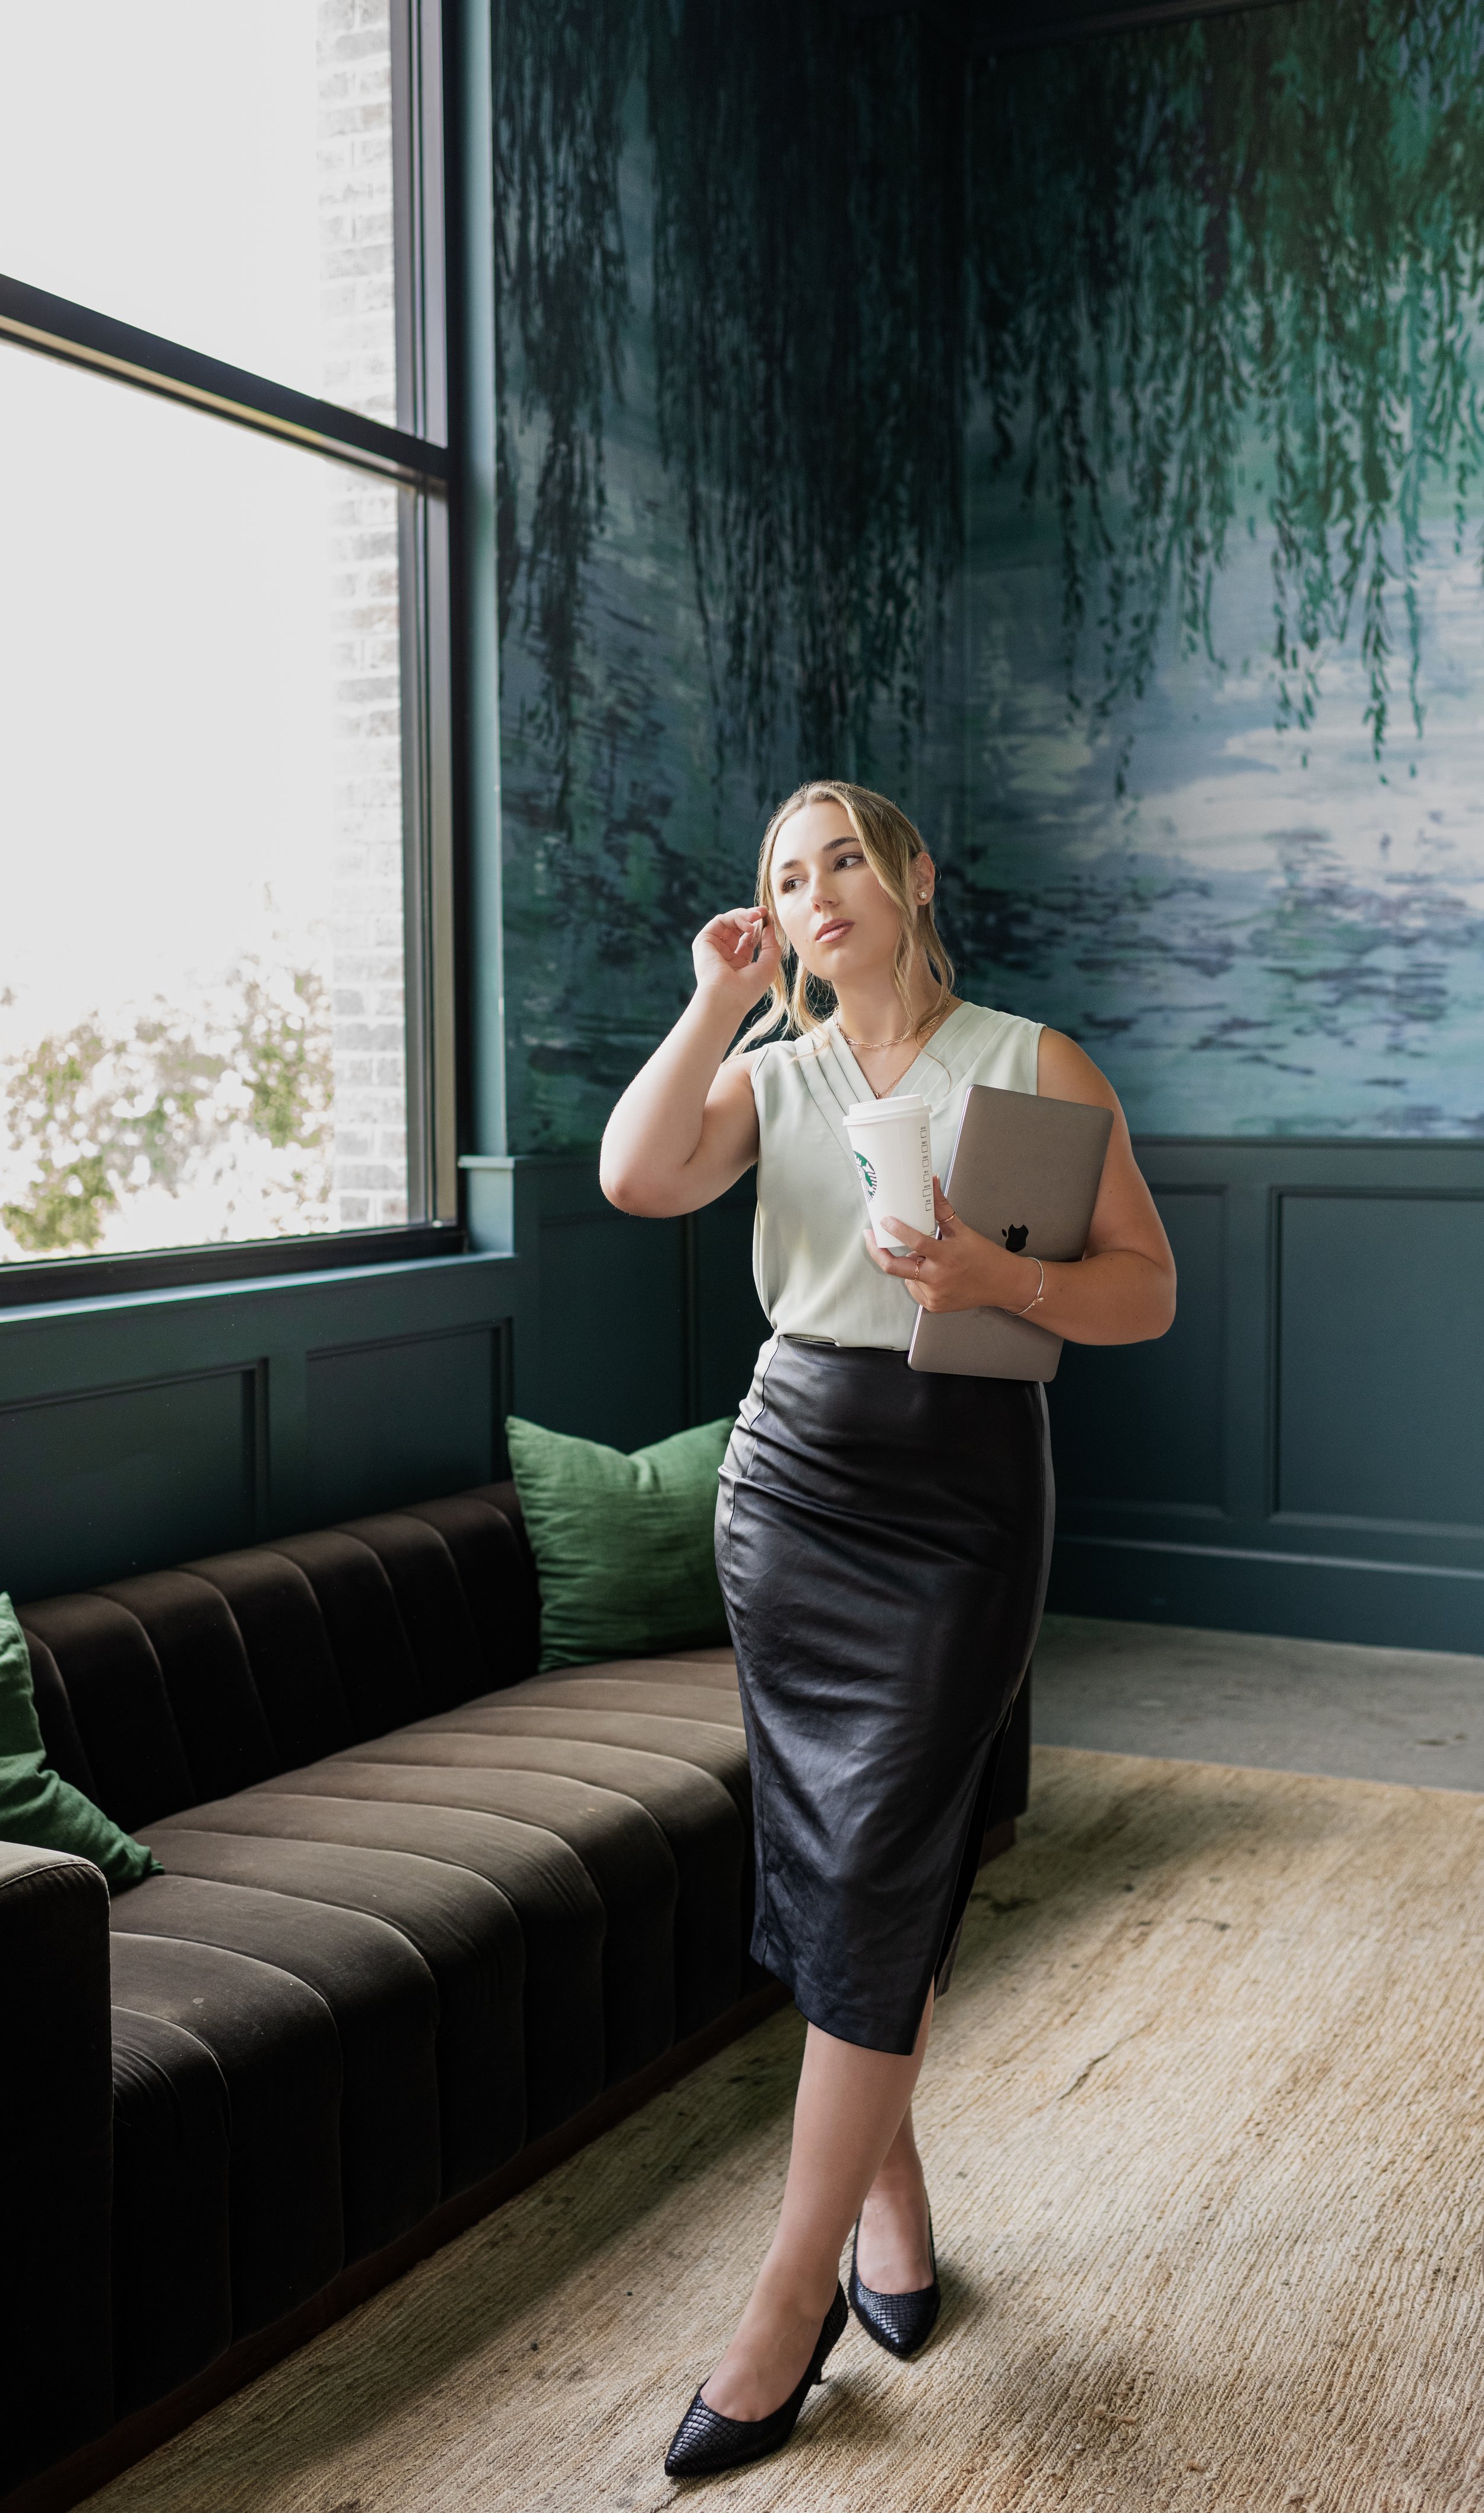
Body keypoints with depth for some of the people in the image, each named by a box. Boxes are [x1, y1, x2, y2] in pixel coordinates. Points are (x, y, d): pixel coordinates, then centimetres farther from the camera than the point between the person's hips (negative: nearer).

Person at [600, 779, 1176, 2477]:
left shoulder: (1032, 1065, 1)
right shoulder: (768, 1074, 9)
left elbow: (1148, 1291, -2)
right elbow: (636, 1178, -11)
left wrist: (1008, 1281, -20)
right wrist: (720, 998, -7)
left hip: (964, 1489, -3)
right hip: (795, 1468, 4)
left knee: (880, 1871, -6)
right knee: (834, 1852, 9)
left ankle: (794, 2293, 3)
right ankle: (889, 2183, 29)